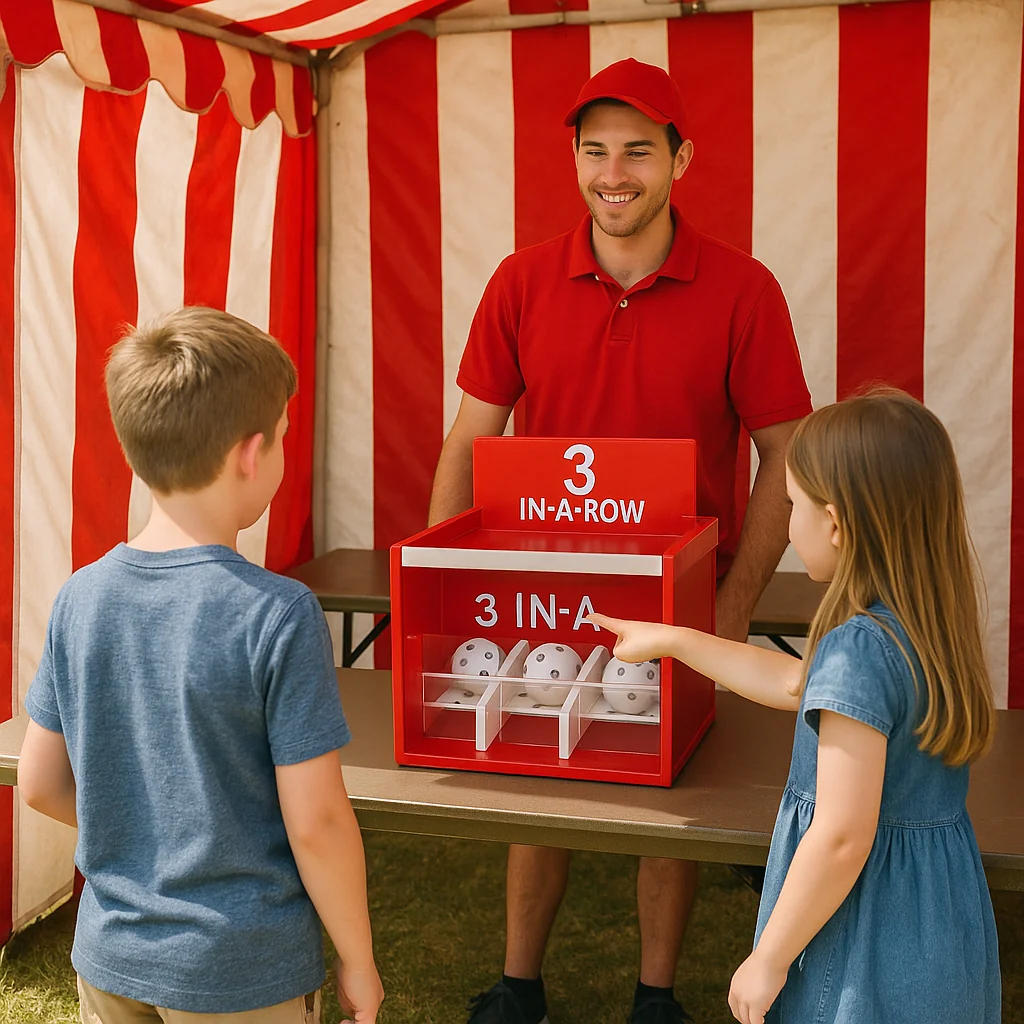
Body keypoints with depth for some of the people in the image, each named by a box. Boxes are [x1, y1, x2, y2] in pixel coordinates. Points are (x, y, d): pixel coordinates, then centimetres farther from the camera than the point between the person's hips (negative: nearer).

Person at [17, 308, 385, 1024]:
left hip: (111, 957, 5)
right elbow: (315, 821, -18)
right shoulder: (278, 615, -21)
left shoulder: (81, 598, -5)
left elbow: (40, 783, 3)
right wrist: (359, 962, -5)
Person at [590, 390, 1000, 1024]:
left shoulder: (861, 648, -27)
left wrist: (769, 959, -17)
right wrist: (673, 641, 22)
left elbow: (842, 836, -28)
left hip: (868, 953, -8)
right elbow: (797, 684, 15)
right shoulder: (937, 624, 1)